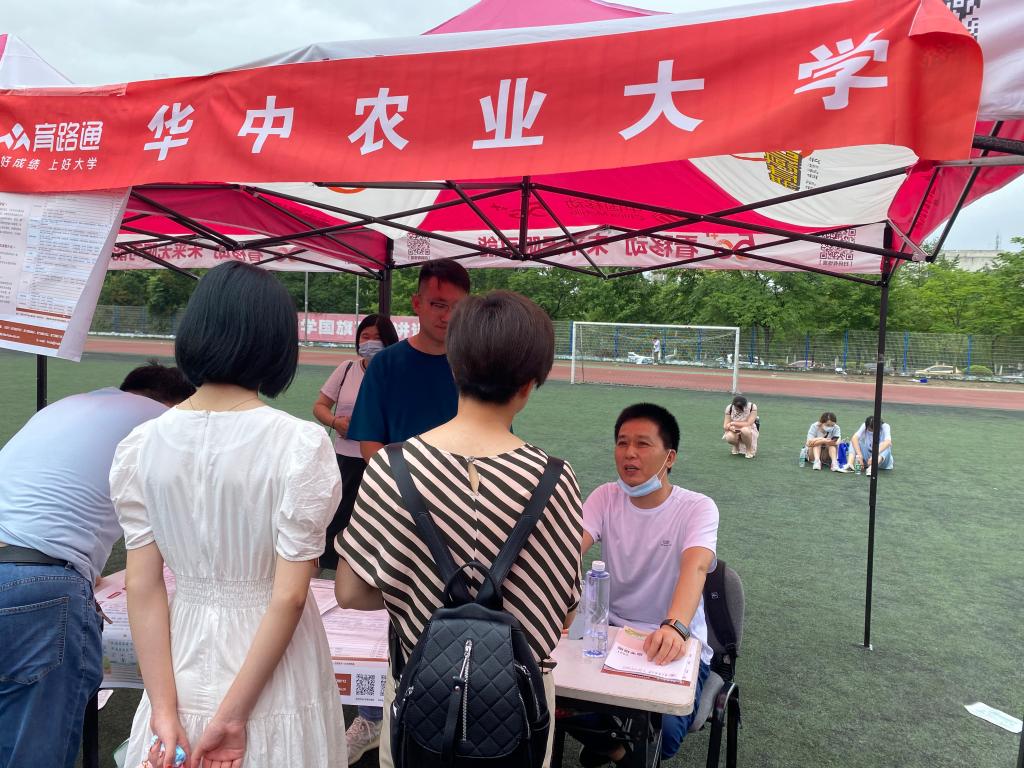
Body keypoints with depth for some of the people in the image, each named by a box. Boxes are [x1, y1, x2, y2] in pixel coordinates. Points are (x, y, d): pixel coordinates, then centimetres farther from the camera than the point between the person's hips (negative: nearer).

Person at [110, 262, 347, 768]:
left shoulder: (142, 445, -7)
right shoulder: (301, 443, -18)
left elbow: (142, 586, -6)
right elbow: (289, 597, -19)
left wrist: (165, 709, -3)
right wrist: (232, 715, -11)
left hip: (184, 669, 3)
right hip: (271, 679, -3)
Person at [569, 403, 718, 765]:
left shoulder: (698, 508, -14)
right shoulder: (605, 497, -3)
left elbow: (695, 567, -33)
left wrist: (675, 627, -54)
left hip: (677, 644, -3)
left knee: (662, 729, -28)